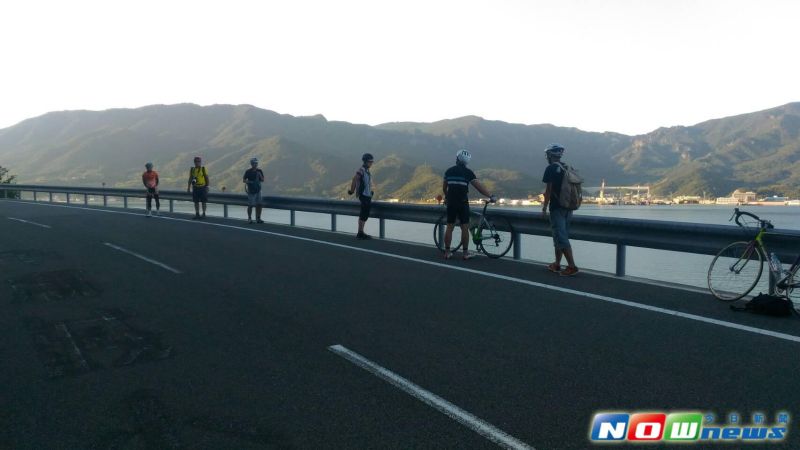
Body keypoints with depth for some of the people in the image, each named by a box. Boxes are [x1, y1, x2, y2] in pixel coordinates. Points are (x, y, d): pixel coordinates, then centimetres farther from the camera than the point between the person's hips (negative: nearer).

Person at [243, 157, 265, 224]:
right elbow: (243, 180, -1)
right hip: (251, 191, -4)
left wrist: (260, 175, -12)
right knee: (250, 205, 1)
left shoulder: (259, 171, 6)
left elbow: (262, 180, 7)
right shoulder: (248, 171, -5)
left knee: (259, 205, 2)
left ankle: (258, 218, 10)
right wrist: (249, 182, -19)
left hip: (258, 190, 4)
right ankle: (249, 219, 13)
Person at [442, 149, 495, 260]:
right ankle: (465, 253, 5)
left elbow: (444, 187, 17)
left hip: (451, 202, 4)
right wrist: (491, 196, -6)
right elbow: (479, 186, -10)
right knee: (465, 228, 3)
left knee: (449, 227, 8)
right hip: (463, 203, -4)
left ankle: (447, 252, 12)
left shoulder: (449, 171, 7)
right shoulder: (468, 172, -5)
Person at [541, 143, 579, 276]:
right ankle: (556, 265, 21)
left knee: (561, 238, -6)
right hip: (568, 208, 8)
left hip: (557, 208, -8)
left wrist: (544, 207, -6)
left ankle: (572, 266, -10)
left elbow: (549, 189, -14)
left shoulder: (551, 168, -10)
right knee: (560, 236, 15)